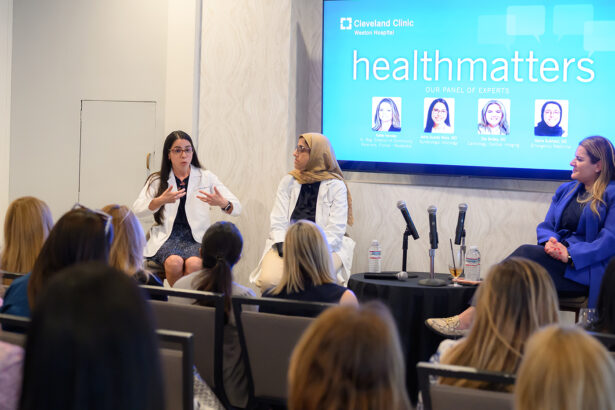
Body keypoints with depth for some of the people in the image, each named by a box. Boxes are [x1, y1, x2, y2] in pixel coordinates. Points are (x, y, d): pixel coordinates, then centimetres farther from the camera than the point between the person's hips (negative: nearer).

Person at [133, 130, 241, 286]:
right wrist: (161, 201, -23)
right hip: (167, 237, 0)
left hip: (196, 238, 0)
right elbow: (137, 210, -5)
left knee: (194, 264, -34)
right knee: (174, 262, -33)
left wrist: (222, 203, -21)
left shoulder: (206, 178, 11)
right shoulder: (157, 180, 11)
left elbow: (237, 208, 4)